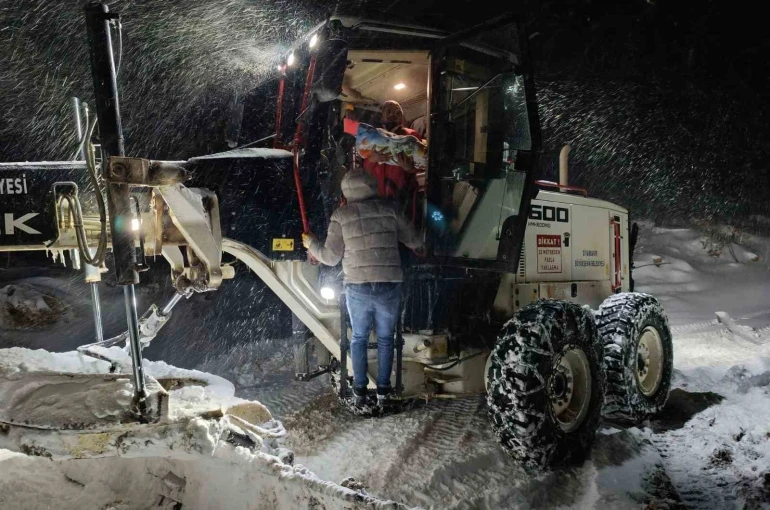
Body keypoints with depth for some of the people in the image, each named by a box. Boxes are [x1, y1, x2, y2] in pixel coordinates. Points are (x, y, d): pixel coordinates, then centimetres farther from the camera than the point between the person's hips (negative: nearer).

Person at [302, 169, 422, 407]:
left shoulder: (341, 215, -1)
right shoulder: (389, 209, 1)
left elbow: (330, 257, 1)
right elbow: (414, 241, 8)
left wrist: (311, 243, 19)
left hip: (358, 288, 0)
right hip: (389, 288, 1)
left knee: (359, 338, 16)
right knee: (385, 339, 14)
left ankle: (360, 390, 18)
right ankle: (383, 391, 17)